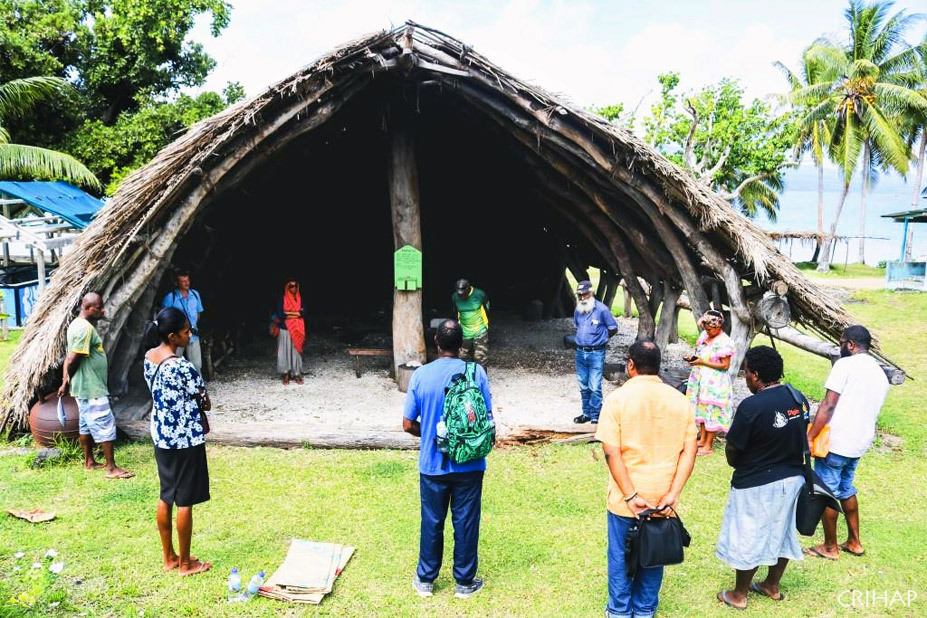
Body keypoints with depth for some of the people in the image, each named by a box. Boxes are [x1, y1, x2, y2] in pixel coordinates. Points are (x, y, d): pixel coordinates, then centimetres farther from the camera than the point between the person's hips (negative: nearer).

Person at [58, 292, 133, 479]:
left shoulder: (78, 324, 11)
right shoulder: (85, 329, -22)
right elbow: (73, 360, -23)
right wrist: (67, 381, -8)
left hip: (84, 387, 10)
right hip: (92, 388, -10)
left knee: (86, 424, 17)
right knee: (106, 425, -5)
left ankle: (89, 461, 28)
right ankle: (112, 468, -1)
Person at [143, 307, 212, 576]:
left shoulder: (148, 357, 1)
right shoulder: (183, 367, -25)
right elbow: (205, 404, -15)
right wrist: (197, 403, 6)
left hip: (160, 435, 8)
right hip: (185, 438, -8)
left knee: (166, 496, 18)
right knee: (184, 501, 5)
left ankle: (168, 557, 30)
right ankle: (185, 563, 18)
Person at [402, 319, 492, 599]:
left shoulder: (420, 375, -9)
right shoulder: (477, 373, -11)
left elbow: (408, 424, -5)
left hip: (432, 464, 1)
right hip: (469, 464, 0)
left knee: (432, 522, 15)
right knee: (466, 522, 12)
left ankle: (425, 579, 30)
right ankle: (464, 582, 26)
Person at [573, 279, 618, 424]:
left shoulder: (601, 309, -10)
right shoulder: (578, 310, 7)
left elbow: (613, 329, -1)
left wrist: (601, 338, 8)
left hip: (596, 353, -6)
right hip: (580, 352, 6)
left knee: (595, 387, -7)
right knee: (583, 386, 13)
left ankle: (595, 416, 2)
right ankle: (586, 413, 25)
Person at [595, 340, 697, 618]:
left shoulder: (618, 399, -14)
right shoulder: (680, 400, -4)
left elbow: (611, 452, -18)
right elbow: (689, 451, -7)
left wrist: (631, 496, -15)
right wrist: (672, 494, -9)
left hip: (626, 499, -3)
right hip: (662, 499, 3)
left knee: (621, 557, 16)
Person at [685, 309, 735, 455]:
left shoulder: (724, 342, -17)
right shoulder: (704, 335, 7)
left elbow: (725, 365, -18)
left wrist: (703, 362, -20)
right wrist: (693, 358, -2)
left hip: (714, 382, -8)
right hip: (700, 378, 8)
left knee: (711, 410, 0)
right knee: (701, 408, 15)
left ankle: (709, 446, 9)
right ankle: (702, 439, 28)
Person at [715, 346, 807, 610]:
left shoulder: (751, 406, -26)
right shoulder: (799, 398, -4)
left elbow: (732, 450, -16)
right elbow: (799, 437, 7)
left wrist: (737, 464, 5)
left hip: (756, 484, -7)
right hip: (792, 478, 7)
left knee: (748, 539, 9)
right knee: (781, 532, 22)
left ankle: (739, 595, 25)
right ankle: (772, 586, 40)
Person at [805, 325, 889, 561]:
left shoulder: (845, 365, -12)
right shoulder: (881, 375, 12)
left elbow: (828, 405, -18)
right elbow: (870, 411, 18)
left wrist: (809, 438, -17)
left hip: (835, 443, -8)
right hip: (860, 444, 8)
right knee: (846, 489, 24)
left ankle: (830, 547, 17)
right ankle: (854, 542, 33)